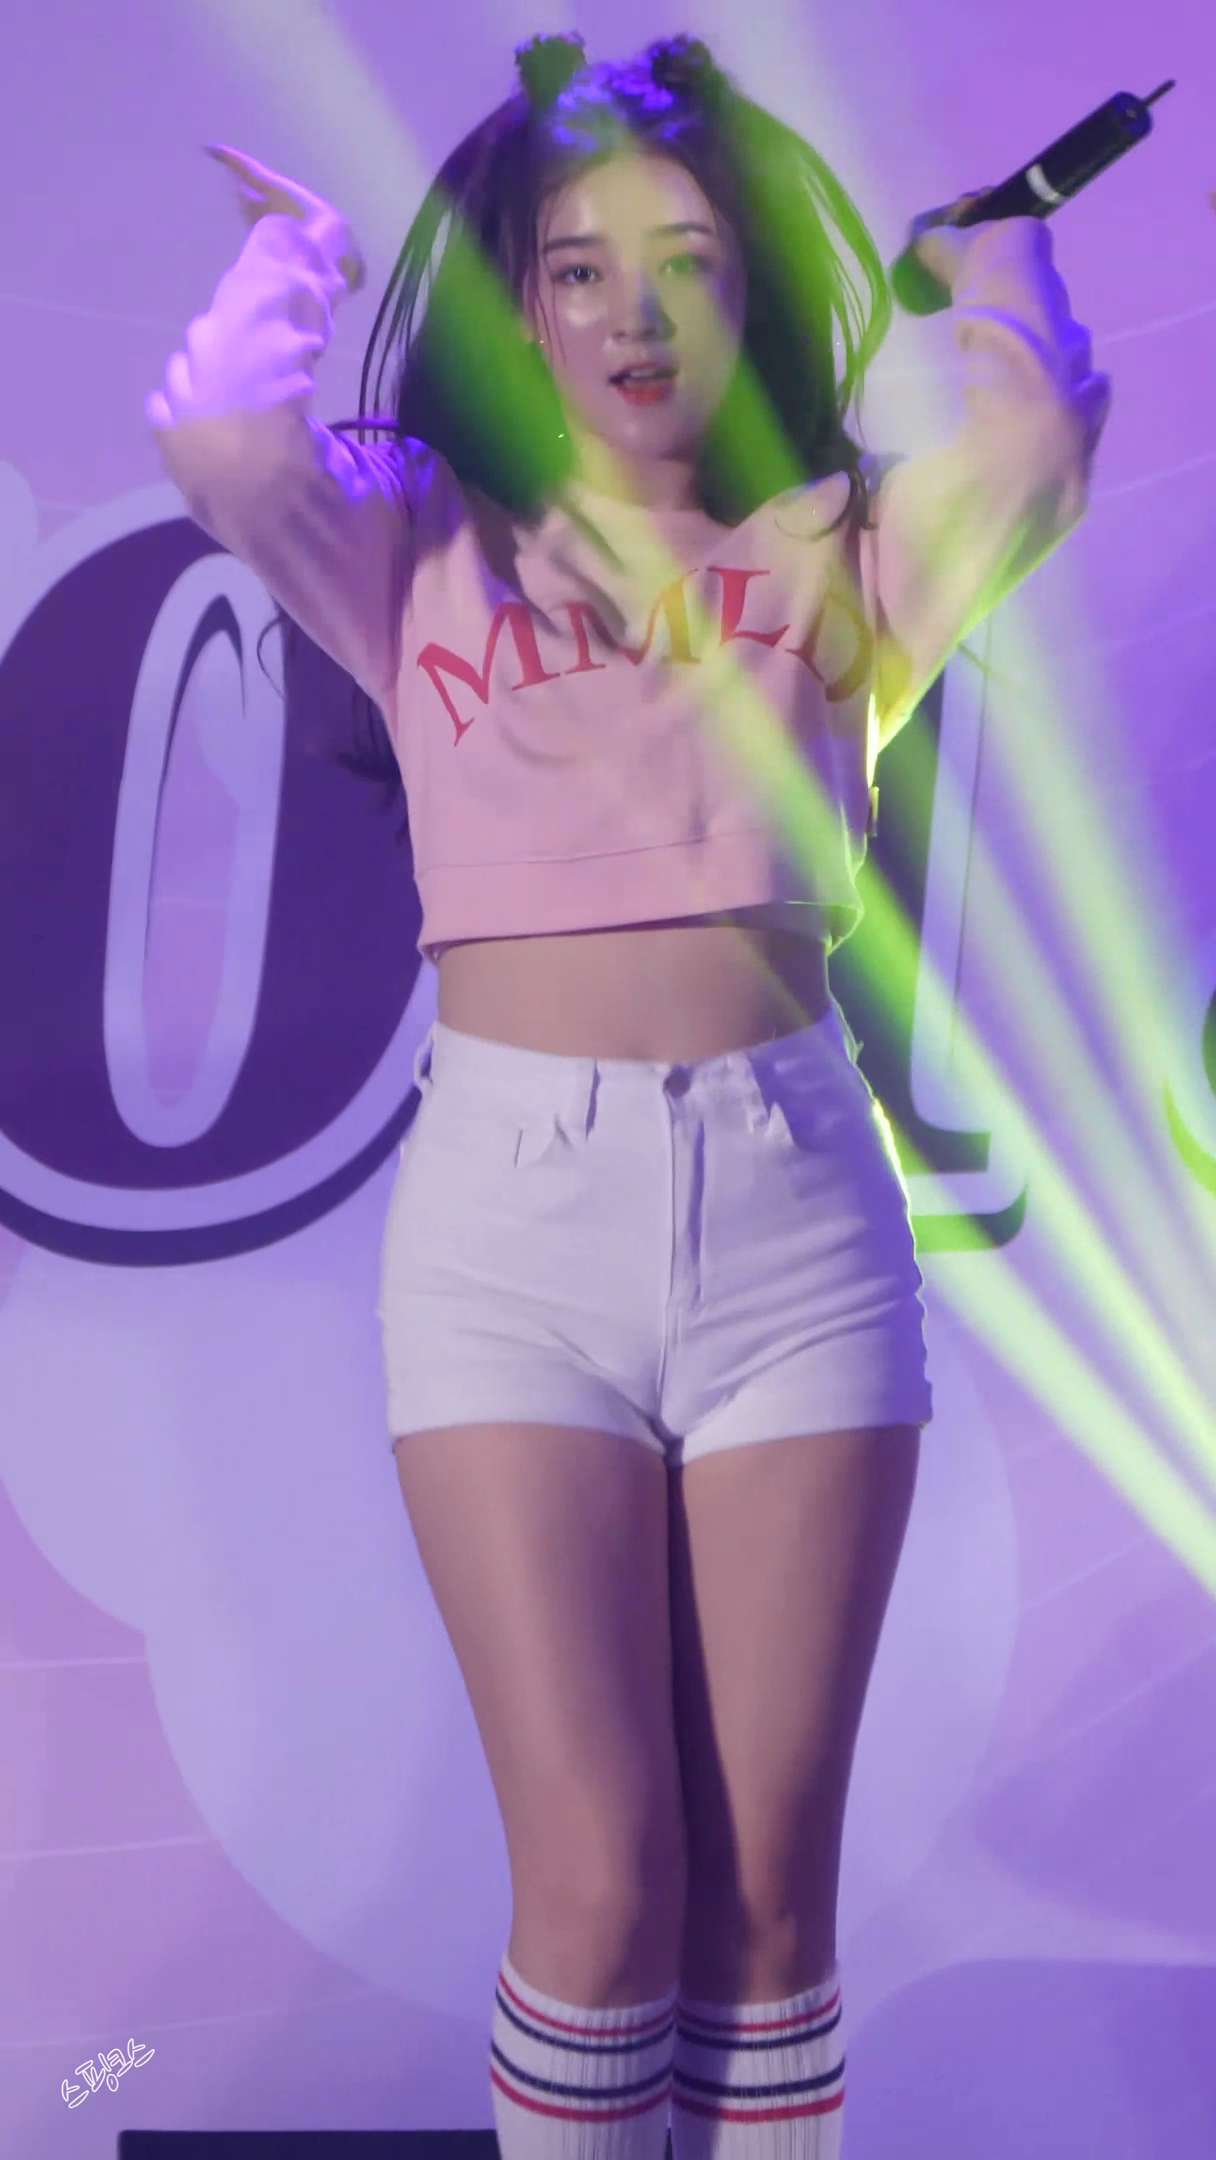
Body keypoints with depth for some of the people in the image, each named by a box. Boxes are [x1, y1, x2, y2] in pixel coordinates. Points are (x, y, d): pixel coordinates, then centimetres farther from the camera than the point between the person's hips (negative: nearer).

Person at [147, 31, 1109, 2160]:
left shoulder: (835, 550, 12)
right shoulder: (421, 548, 12)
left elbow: (1038, 433, -6)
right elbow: (210, 437, -6)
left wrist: (982, 235, 14)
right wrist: (303, 245, 14)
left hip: (796, 1203, 1)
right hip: (507, 1205, -1)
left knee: (769, 1885, 5)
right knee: (601, 1877, -3)